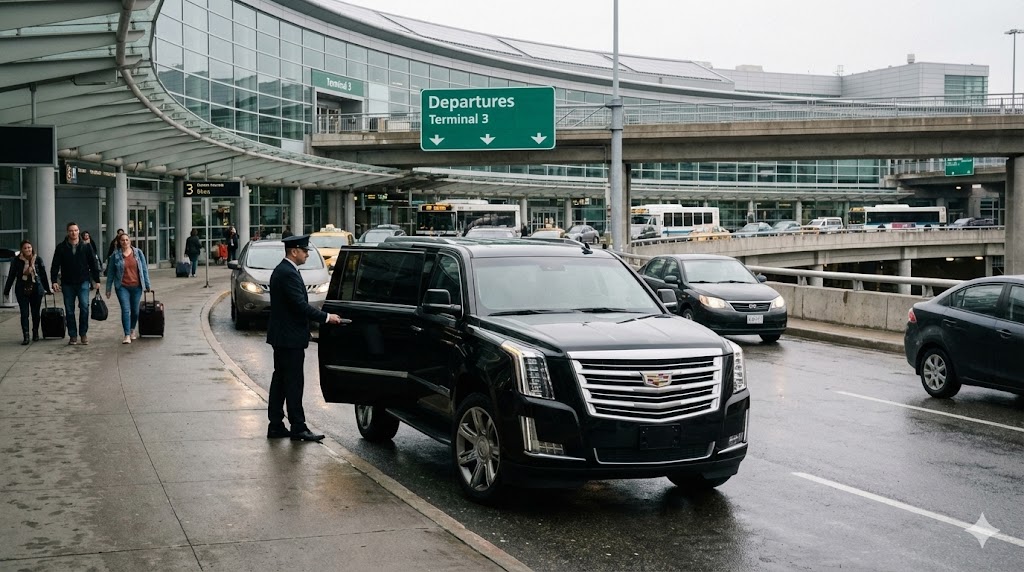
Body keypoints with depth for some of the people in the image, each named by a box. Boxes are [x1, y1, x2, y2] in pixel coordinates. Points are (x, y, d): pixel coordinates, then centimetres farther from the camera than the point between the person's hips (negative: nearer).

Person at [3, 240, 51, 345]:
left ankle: (35, 333, 28)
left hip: (36, 290, 1)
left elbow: (43, 275, 7)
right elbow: (11, 276, 4)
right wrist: (6, 291, 5)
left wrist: (47, 289, 10)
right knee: (24, 313, -5)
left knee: (35, 312, 10)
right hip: (22, 291, -1)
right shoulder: (16, 261, -1)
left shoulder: (38, 260, 0)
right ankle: (26, 336, -7)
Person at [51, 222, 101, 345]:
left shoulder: (85, 247, 3)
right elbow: (55, 266, 3)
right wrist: (54, 281, -7)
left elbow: (93, 264, 7)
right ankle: (72, 335, 13)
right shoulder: (61, 248, 3)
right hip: (67, 284, 1)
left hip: (83, 282, -1)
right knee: (69, 311, 5)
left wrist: (97, 280, 4)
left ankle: (83, 333, 1)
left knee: (84, 307, -13)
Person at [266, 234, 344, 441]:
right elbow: (300, 305, -23)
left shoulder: (281, 270, 14)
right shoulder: (288, 273, -18)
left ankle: (276, 426, 17)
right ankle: (298, 428, -3)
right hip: (290, 338, -11)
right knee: (293, 383, -6)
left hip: (281, 337, 11)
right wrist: (326, 317, -17)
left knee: (280, 381, 12)